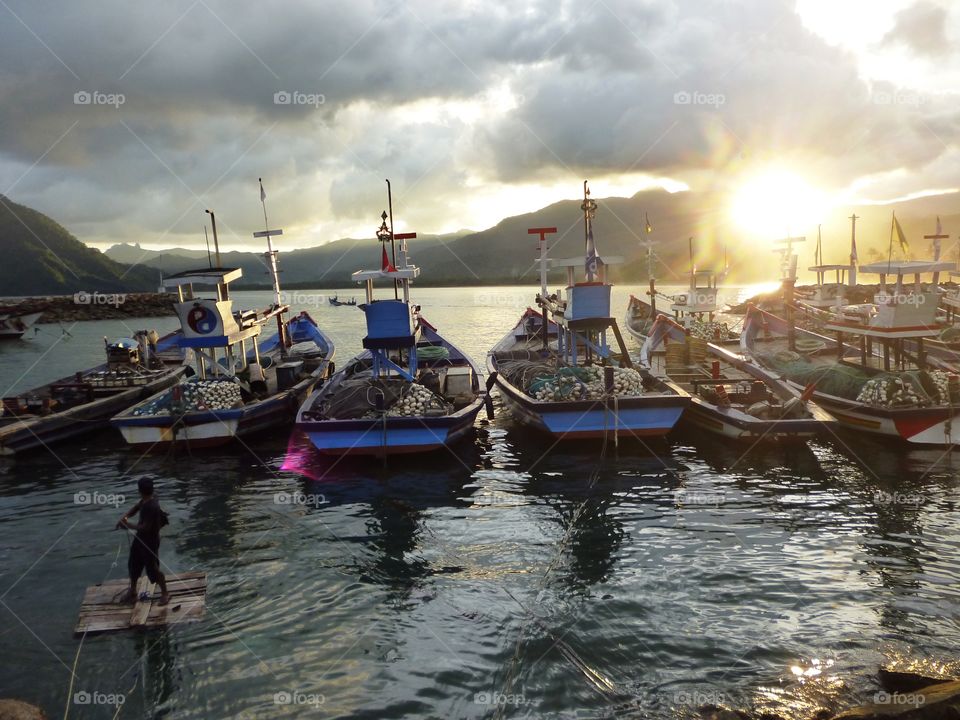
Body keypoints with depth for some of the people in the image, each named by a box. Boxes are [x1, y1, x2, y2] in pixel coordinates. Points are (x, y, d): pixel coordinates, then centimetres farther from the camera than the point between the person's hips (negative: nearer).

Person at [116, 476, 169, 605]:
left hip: (150, 541, -9)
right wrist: (125, 517, -8)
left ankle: (164, 593, 24)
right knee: (133, 565, 22)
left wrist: (128, 525, -21)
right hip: (140, 538, 9)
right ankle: (132, 592, 41)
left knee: (153, 569, 5)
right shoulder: (146, 500, -4)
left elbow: (145, 527, -31)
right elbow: (135, 508, 10)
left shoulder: (152, 507, -33)